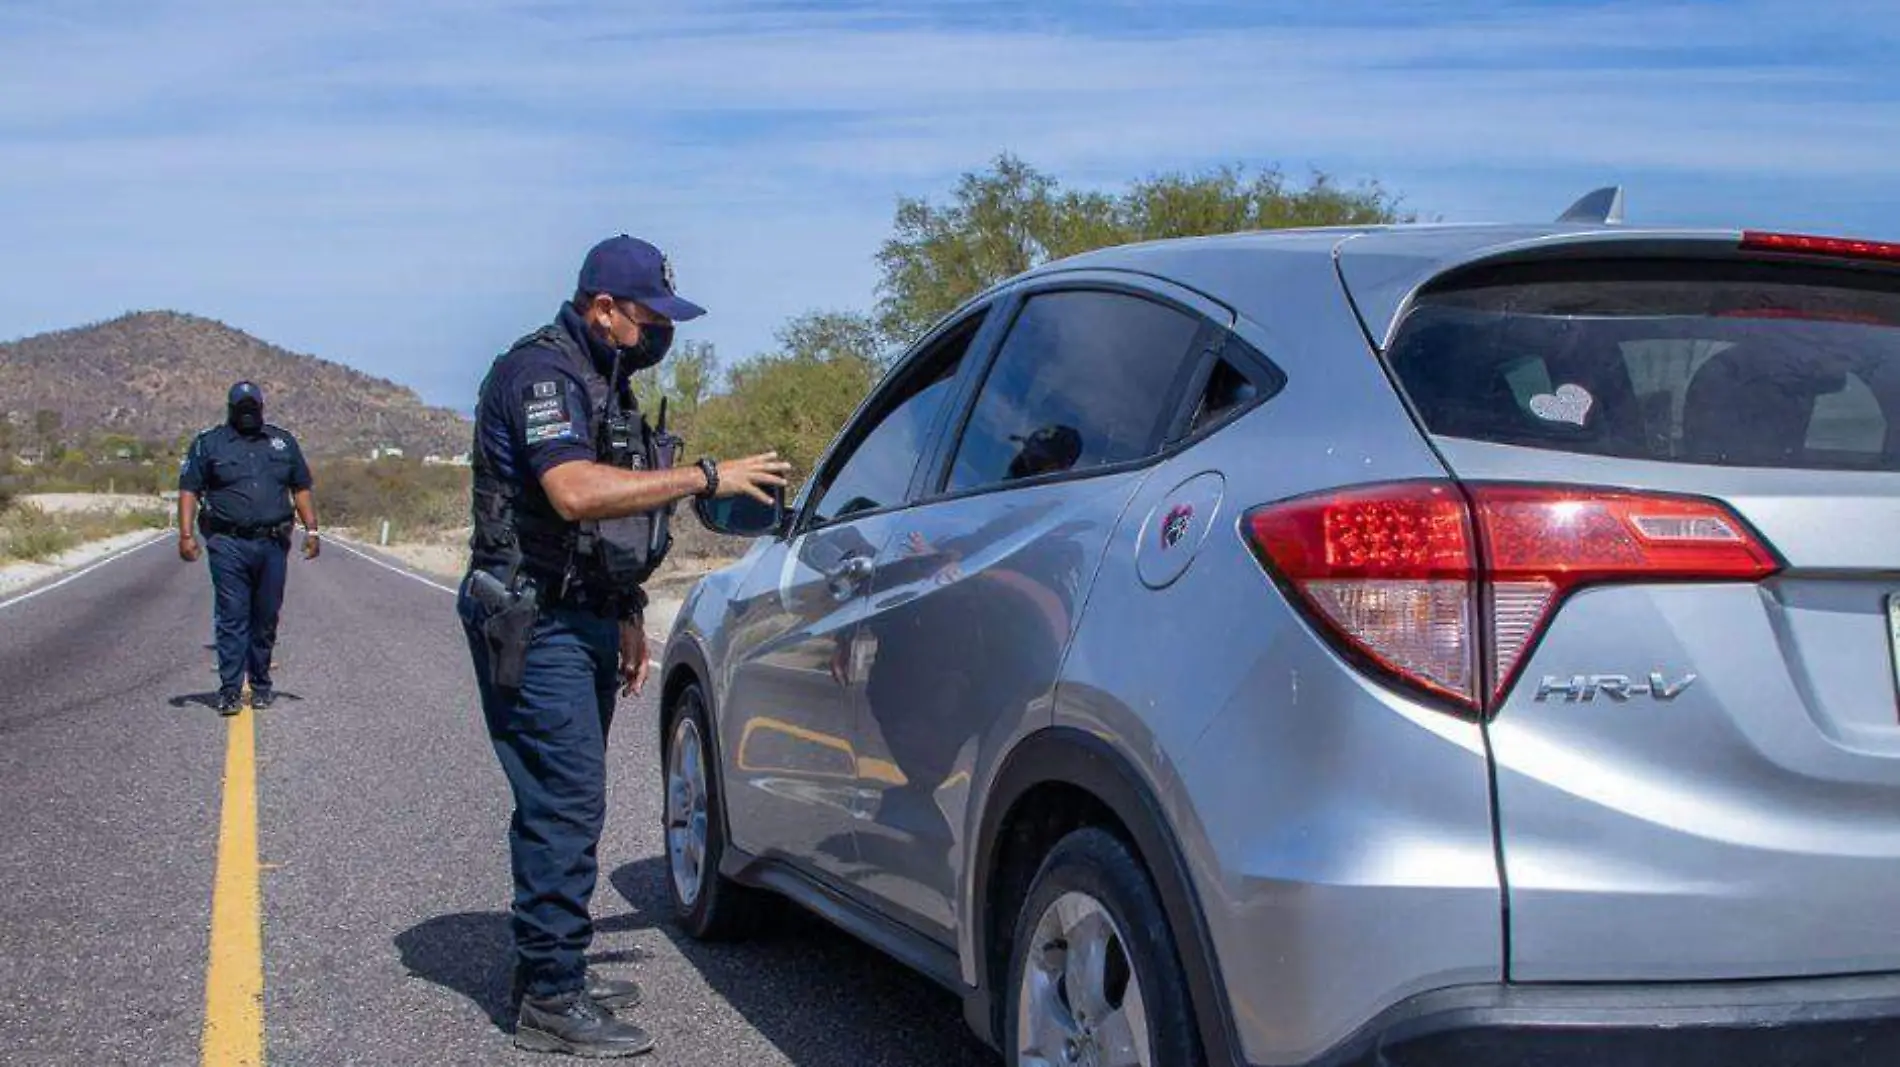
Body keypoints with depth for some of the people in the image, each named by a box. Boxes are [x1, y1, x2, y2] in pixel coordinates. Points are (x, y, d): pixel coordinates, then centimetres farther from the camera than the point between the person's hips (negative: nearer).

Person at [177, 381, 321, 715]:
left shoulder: (283, 442, 15)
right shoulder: (208, 444, 6)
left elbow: (301, 488, 18)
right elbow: (189, 490, 2)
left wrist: (311, 530, 10)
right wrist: (186, 534, -8)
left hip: (273, 544, 3)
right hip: (228, 544, -3)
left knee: (266, 618, 8)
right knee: (232, 618, -6)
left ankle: (261, 683, 19)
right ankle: (230, 689, -5)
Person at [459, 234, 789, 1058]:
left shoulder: (601, 382, 17)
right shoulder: (541, 373, -15)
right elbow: (575, 492, -31)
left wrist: (625, 617, 23)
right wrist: (705, 478, -27)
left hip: (582, 619, 10)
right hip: (536, 624, -10)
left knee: (564, 801, 15)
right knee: (565, 802, -12)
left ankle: (551, 968, 25)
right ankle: (551, 1003, -8)